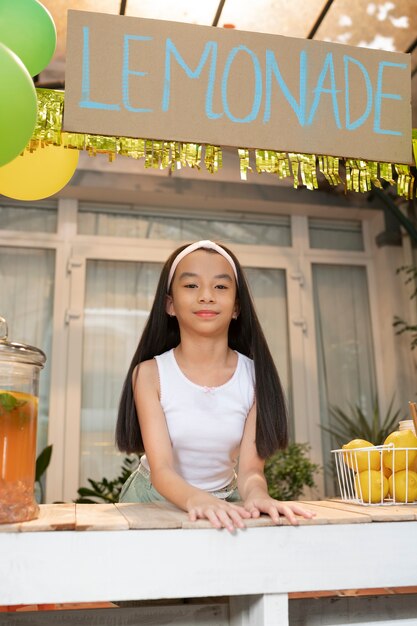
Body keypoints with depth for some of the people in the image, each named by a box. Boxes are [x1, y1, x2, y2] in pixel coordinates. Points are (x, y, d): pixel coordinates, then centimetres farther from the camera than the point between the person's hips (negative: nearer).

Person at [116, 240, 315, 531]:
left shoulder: (255, 375, -8)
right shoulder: (150, 373, -12)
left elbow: (250, 469, -11)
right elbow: (161, 469, -18)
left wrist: (256, 495, -32)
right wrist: (196, 499, -38)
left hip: (226, 506, 1)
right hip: (156, 499, 0)